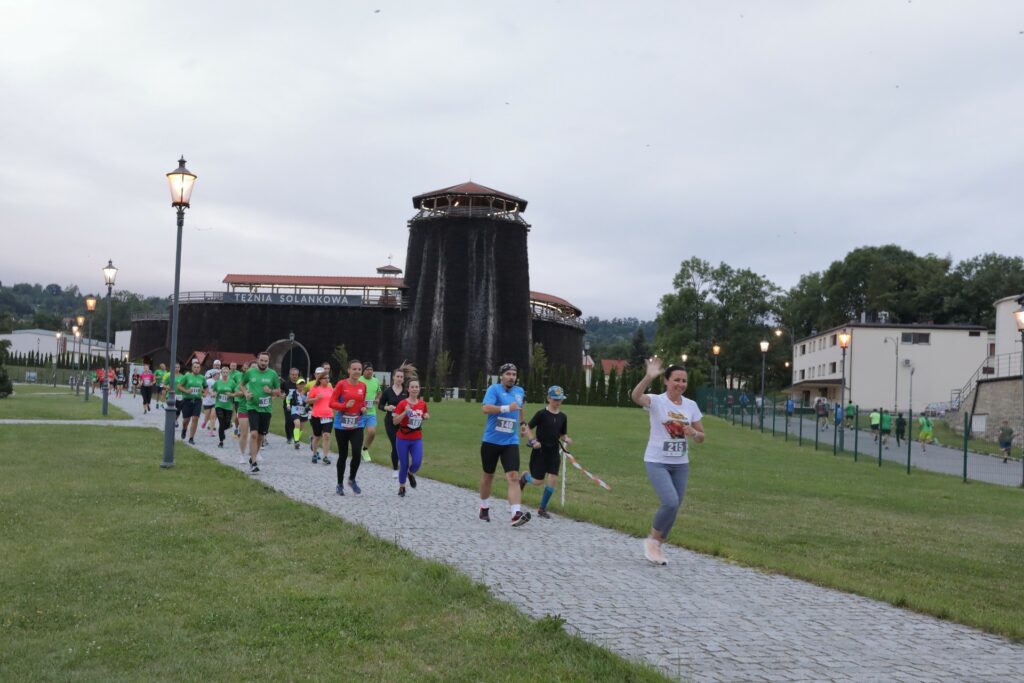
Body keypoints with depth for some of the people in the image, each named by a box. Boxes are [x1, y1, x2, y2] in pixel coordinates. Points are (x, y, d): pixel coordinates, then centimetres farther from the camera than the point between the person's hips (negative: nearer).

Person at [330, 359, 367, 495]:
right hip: (341, 426, -2)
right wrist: (345, 406, -21)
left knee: (357, 454, -12)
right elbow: (332, 403, -6)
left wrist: (363, 408, -1)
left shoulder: (363, 386, 4)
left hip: (357, 426, 2)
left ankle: (352, 480, 13)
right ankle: (340, 484, 25)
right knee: (343, 455, 7)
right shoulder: (341, 384, -7)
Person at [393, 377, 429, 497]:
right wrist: (405, 412, -27)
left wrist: (426, 416, -4)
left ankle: (411, 474, 24)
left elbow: (426, 415, 19)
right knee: (404, 464, 3)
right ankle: (402, 487, 25)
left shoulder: (423, 403, 0)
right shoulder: (402, 403, -12)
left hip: (417, 439, 3)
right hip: (403, 439, -2)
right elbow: (395, 421, -14)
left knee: (417, 463, -12)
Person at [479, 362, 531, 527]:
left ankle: (516, 514, -24)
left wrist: (521, 422, 25)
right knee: (488, 475, 14)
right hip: (491, 440, -2)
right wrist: (507, 408, -31)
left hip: (511, 442, 2)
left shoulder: (520, 391, 8)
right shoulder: (494, 389, -8)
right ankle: (484, 508, 36)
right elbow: (486, 409, -25)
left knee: (513, 477, -14)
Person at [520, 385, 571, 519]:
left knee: (553, 480, -3)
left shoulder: (563, 417, 3)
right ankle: (525, 477, 37)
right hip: (540, 451, -4)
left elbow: (563, 435, 13)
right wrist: (533, 441, -18)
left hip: (554, 453, 4)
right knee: (538, 481, 1)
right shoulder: (541, 414, -11)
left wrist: (566, 439, -8)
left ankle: (542, 508, 13)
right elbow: (528, 428, -4)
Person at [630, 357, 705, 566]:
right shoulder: (656, 401, -10)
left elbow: (701, 437, 10)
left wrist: (693, 433, -13)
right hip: (657, 462, -5)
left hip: (681, 464, 5)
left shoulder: (691, 405, 4)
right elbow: (635, 396, -33)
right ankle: (652, 540, 5)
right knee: (670, 502, -20)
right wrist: (649, 377, -48)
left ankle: (658, 546, 30)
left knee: (674, 507, 9)